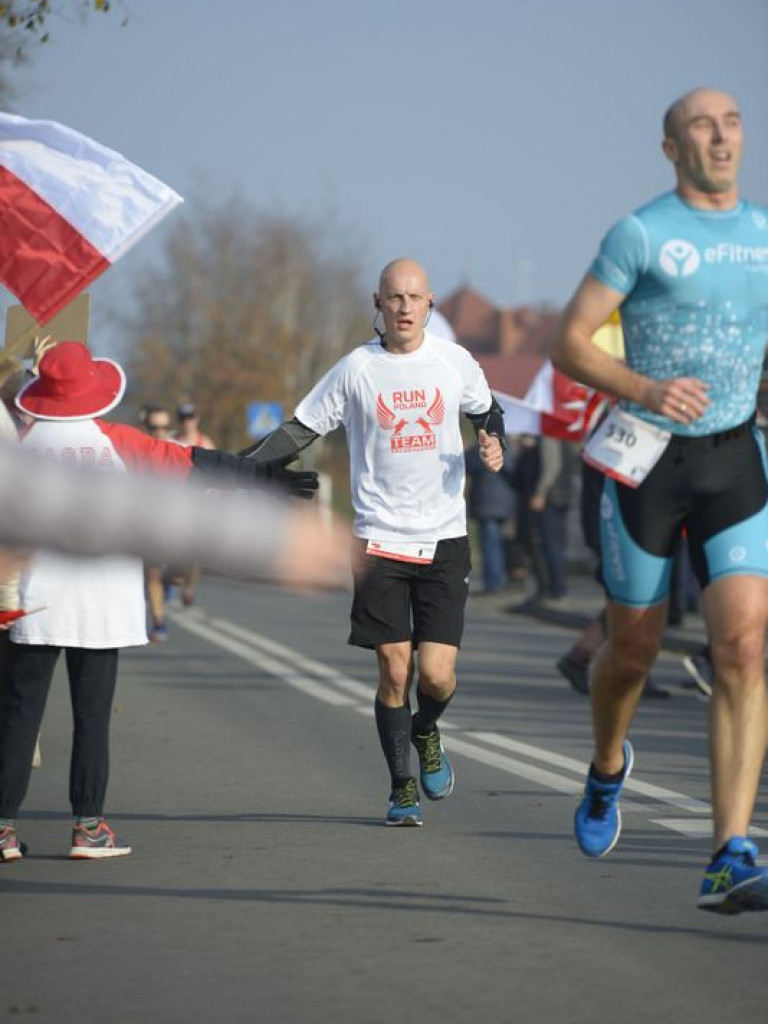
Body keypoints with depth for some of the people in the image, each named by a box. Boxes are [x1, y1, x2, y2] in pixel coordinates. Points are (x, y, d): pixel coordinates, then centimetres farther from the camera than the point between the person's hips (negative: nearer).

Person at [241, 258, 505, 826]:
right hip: (380, 539, -1)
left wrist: (493, 441, -1)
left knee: (436, 673, -6)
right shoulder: (356, 368, -1)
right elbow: (301, 429, 4)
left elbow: (487, 409, 21)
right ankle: (402, 787, 13)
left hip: (444, 539, 1)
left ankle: (426, 734, 28)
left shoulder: (454, 361, 3)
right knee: (394, 670, -3)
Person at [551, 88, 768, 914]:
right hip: (647, 458, -2)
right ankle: (608, 769, 45)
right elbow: (568, 345, -8)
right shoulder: (639, 235, -6)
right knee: (633, 650, 10)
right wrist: (645, 390, -24)